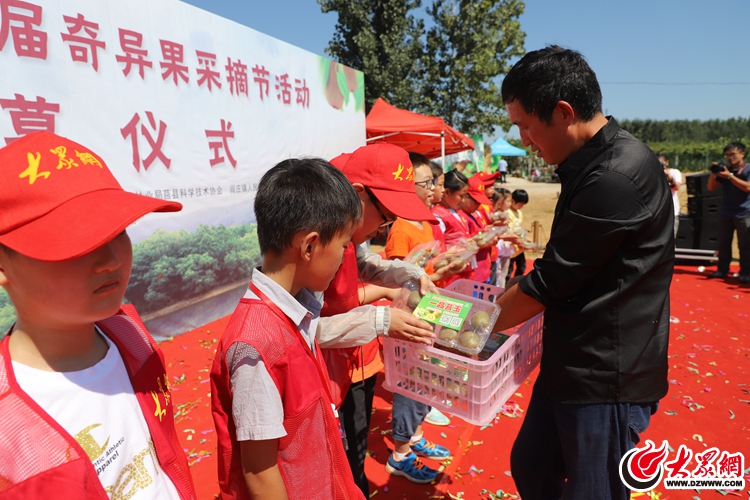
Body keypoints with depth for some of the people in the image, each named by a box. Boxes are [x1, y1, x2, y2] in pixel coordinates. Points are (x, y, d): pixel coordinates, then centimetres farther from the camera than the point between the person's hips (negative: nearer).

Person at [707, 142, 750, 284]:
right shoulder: (724, 170, 11)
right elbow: (711, 187, 8)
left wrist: (730, 176, -22)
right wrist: (713, 173, -5)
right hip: (726, 213, 5)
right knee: (723, 243, 8)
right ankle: (722, 270, 15)